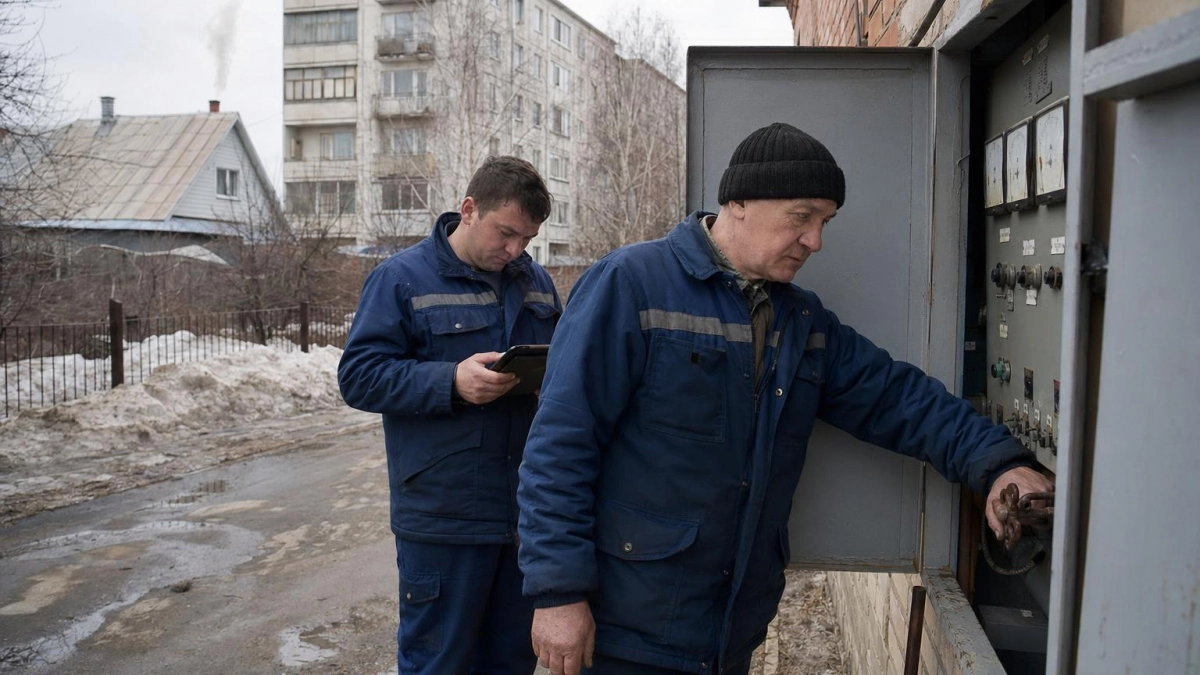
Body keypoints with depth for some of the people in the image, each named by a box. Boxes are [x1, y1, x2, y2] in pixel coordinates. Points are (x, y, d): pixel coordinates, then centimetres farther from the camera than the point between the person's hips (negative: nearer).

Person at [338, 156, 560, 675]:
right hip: (444, 519, -5)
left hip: (528, 513, 5)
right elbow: (358, 376, -10)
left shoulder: (537, 281, 11)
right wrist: (451, 382, -24)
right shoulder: (402, 278, -6)